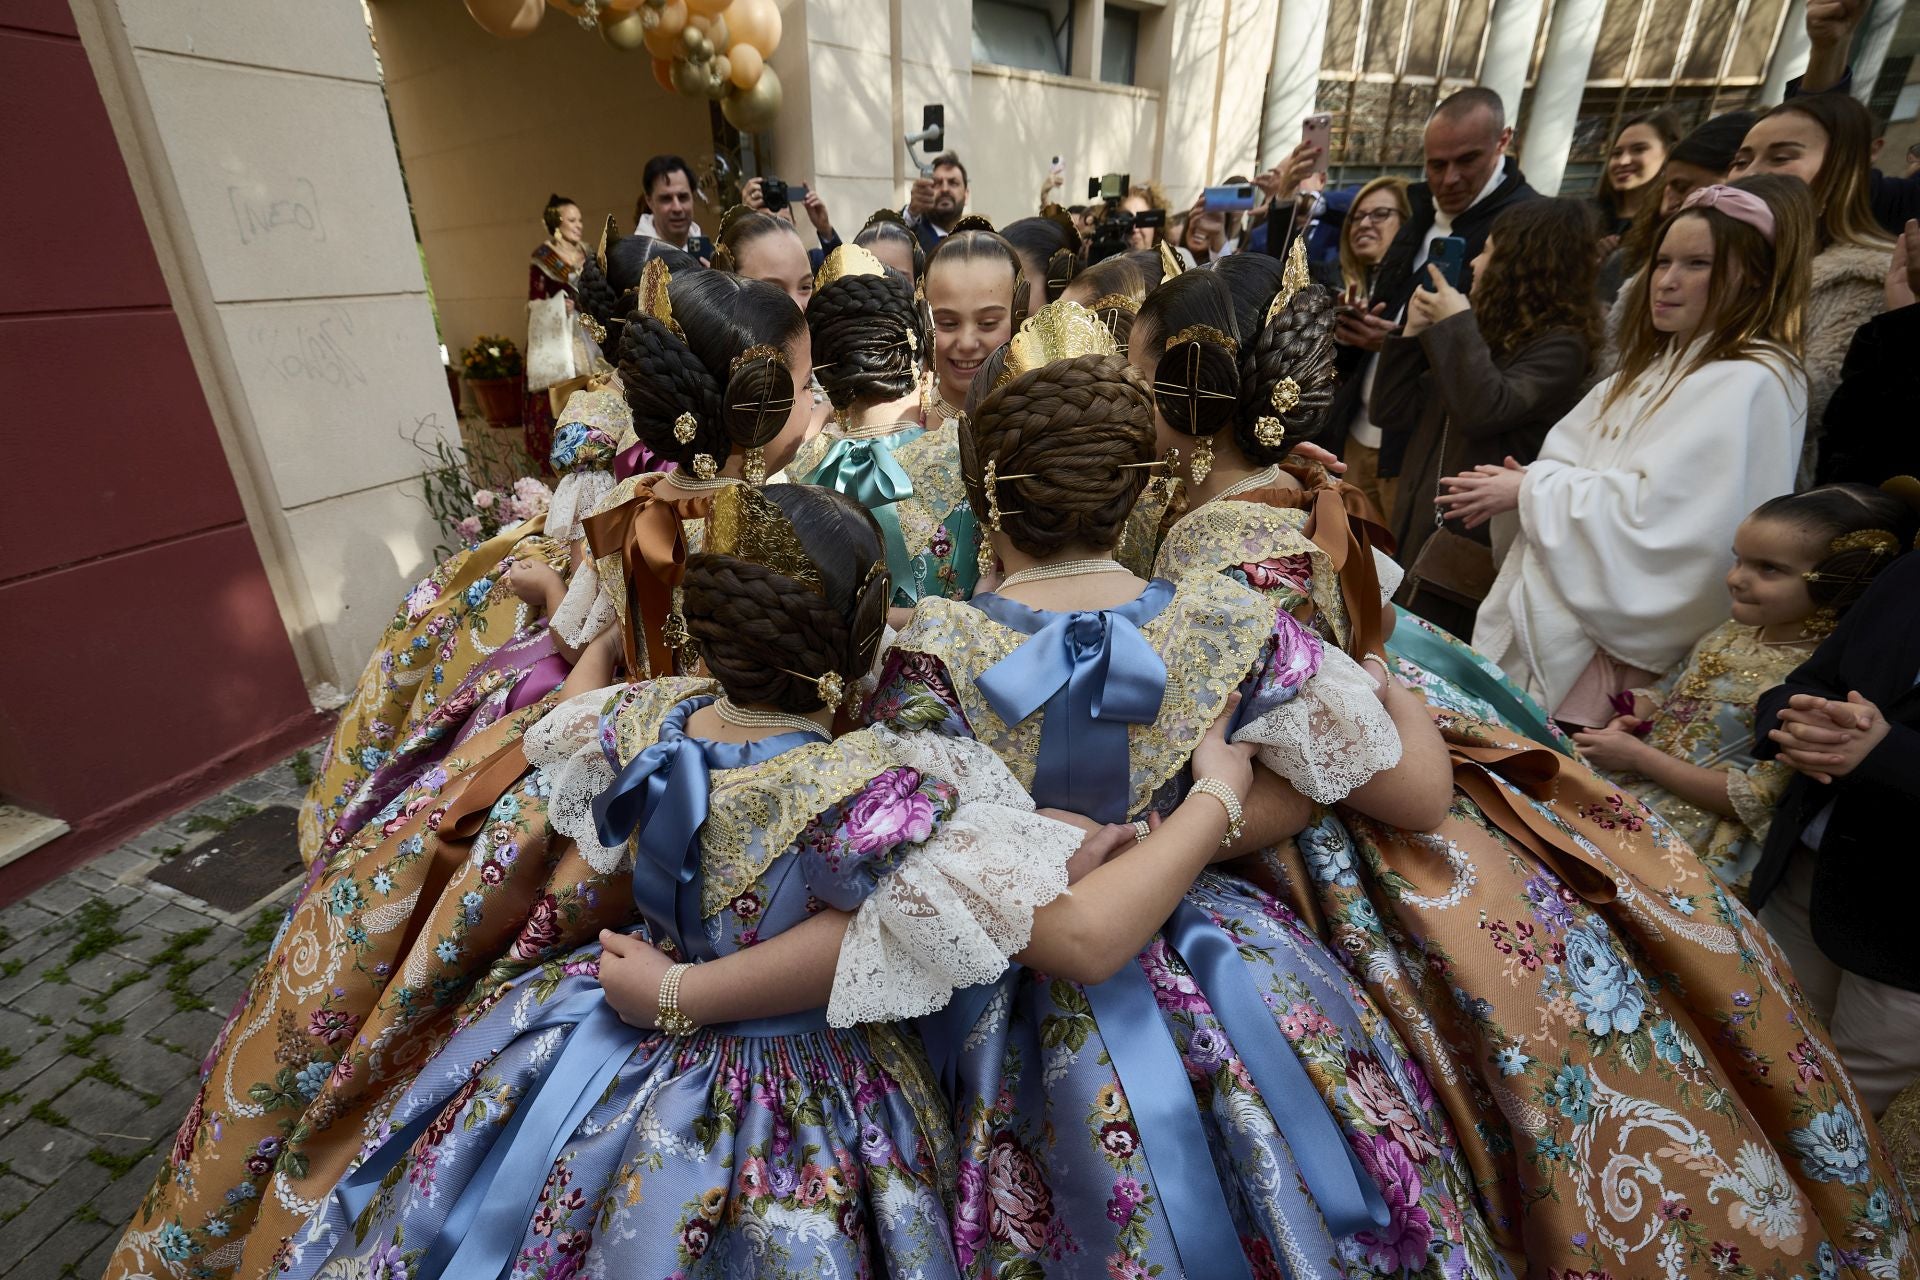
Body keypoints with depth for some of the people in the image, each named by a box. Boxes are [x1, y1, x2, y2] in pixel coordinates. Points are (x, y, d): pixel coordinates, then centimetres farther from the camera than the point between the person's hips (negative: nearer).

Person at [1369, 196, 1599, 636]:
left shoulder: (1559, 345, -4)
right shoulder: (1487, 333, 19)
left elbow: (1485, 411, -23)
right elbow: (1391, 415, 14)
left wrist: (1457, 324, -10)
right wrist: (1413, 331, 4)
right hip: (1414, 538, 7)